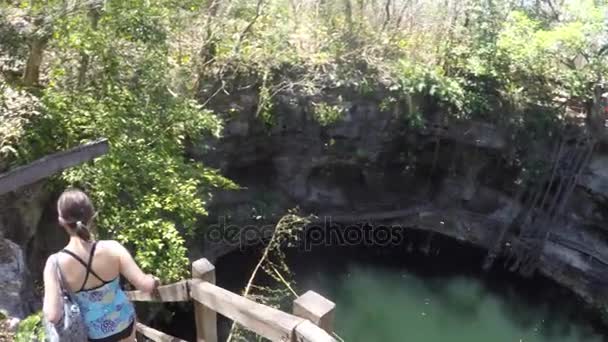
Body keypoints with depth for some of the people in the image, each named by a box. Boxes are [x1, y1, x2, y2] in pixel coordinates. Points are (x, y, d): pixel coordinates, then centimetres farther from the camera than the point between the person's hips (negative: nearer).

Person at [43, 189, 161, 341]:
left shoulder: (56, 263, -27)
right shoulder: (112, 248, -26)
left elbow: (53, 316, -29)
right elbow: (145, 285, -21)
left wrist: (46, 301, -7)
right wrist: (154, 281, 2)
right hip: (123, 322, 0)